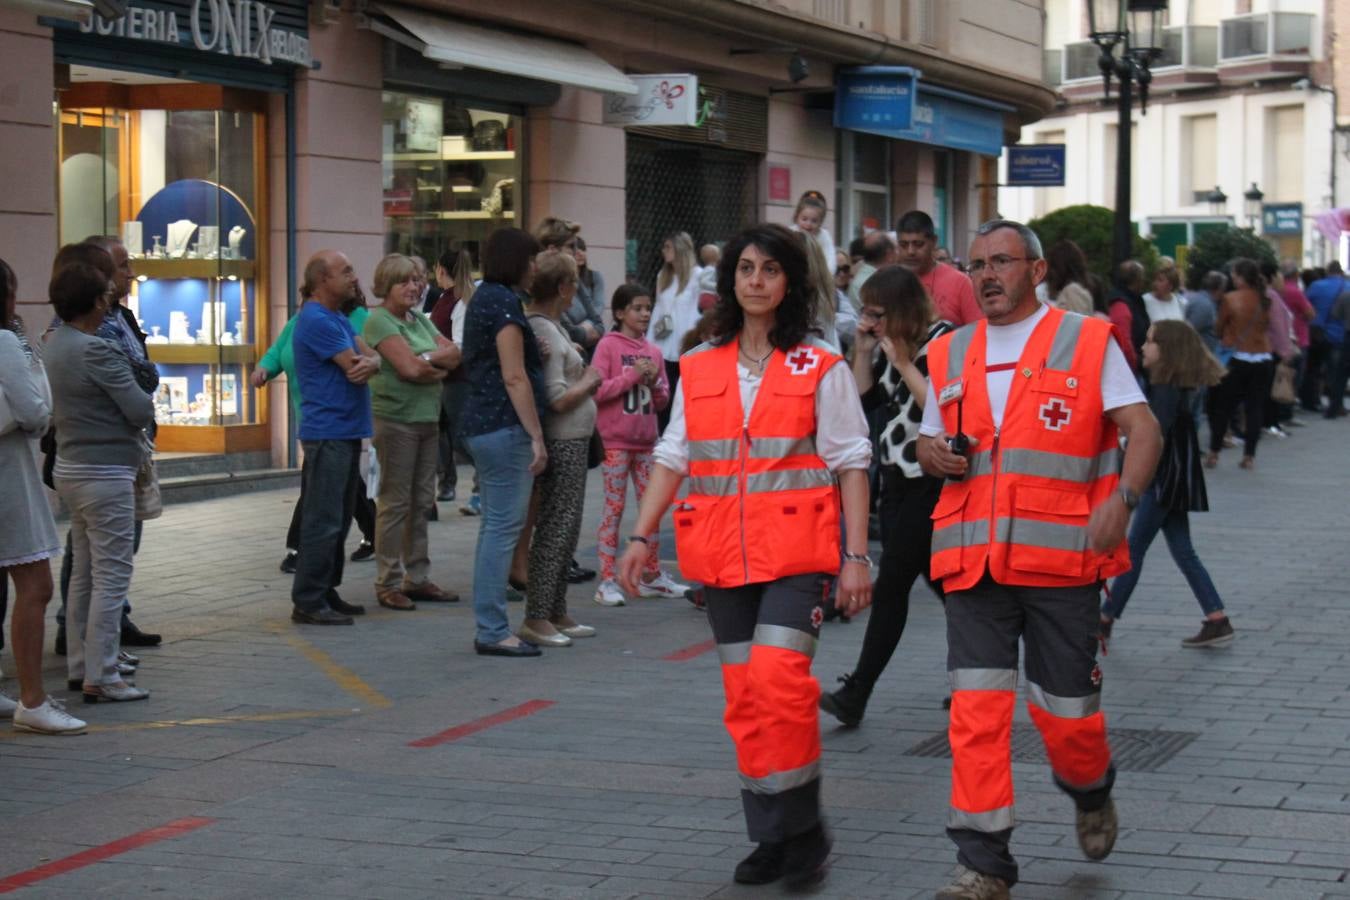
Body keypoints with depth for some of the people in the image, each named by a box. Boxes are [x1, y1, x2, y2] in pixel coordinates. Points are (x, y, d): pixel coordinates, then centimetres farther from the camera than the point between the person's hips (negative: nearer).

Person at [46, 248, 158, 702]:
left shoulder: (56, 342, 8)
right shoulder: (95, 350, -21)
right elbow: (141, 410, -20)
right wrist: (146, 405, 3)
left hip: (72, 468, 9)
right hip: (105, 473, -9)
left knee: (84, 573, 16)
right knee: (111, 577, -3)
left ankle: (79, 666, 22)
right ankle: (101, 677, -1)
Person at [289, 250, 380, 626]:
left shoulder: (338, 319, 17)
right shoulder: (316, 321, -16)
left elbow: (370, 357, 7)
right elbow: (353, 370, -19)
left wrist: (369, 362, -16)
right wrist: (363, 363, 4)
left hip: (347, 432, 10)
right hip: (328, 434, -10)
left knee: (340, 518, 14)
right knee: (323, 521, -8)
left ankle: (326, 592, 22)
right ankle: (308, 602, -4)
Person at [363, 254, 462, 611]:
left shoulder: (420, 320, 17)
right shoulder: (380, 321, -8)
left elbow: (456, 354, 7)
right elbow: (409, 368, -17)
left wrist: (428, 359, -9)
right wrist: (442, 364, -3)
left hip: (427, 418, 8)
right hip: (395, 419, -8)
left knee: (422, 502, 11)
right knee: (395, 504, -4)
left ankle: (417, 578, 18)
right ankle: (388, 584, 2)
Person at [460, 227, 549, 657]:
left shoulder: (484, 298, 18)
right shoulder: (504, 302, -13)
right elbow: (514, 377, -17)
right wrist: (536, 435, -16)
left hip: (482, 424, 11)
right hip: (505, 427, -11)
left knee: (495, 526, 13)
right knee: (504, 526, -8)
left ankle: (488, 626, 16)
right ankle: (492, 630, -7)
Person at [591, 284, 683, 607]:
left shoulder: (654, 351, 10)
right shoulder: (608, 346, -4)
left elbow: (663, 401, 13)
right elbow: (596, 390, -13)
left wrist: (654, 381, -7)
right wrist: (632, 376, -16)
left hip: (645, 441, 5)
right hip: (615, 441, -5)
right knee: (614, 509, -2)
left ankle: (652, 576, 20)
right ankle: (608, 580, 0)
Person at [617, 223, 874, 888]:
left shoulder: (820, 369, 1)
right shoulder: (698, 370, 11)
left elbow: (850, 466, 0)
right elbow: (673, 458, 13)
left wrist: (856, 555, -6)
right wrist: (640, 537, 5)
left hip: (796, 551, -4)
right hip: (723, 556, 4)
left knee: (778, 679, -18)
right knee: (744, 696, 6)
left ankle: (802, 828, -4)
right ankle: (771, 838, 17)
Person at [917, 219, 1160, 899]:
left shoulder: (1087, 341, 2)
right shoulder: (950, 355, 13)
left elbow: (1142, 429, -3)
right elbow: (932, 443, 23)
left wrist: (1122, 496, -20)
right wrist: (933, 455, -2)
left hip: (1062, 557, -3)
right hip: (974, 559, 3)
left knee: (1064, 707, 5)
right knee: (976, 709, -5)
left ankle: (1092, 793, 39)